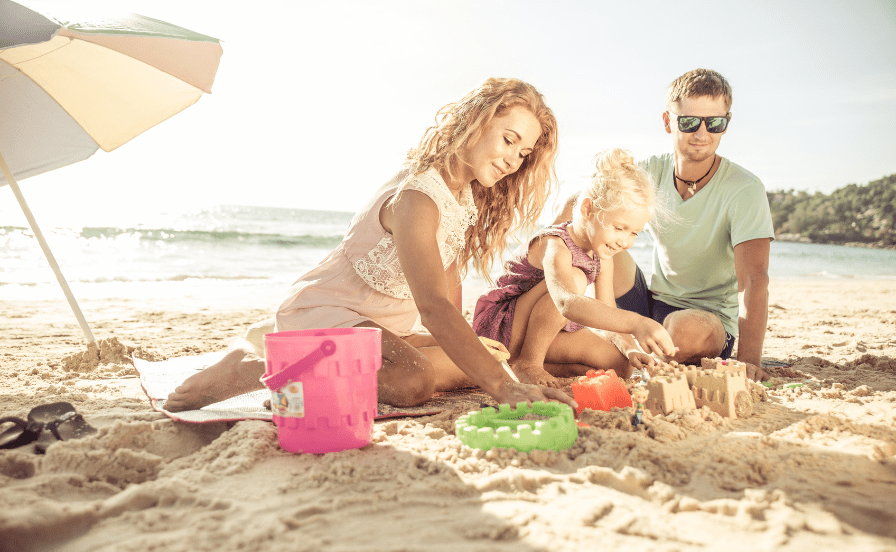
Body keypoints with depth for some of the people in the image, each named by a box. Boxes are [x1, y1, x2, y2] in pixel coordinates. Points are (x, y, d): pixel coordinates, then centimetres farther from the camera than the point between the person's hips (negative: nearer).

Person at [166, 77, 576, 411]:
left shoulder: (469, 197, 5)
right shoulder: (416, 199, -27)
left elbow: (449, 280, 9)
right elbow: (433, 307, -38)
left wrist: (464, 346, 2)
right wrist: (504, 388, -45)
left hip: (379, 325, 11)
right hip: (323, 313, -10)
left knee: (479, 360, 2)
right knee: (412, 380, -34)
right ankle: (250, 369, -17)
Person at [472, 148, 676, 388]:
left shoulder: (601, 254, -1)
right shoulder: (554, 247, -30)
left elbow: (607, 312, 3)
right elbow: (567, 303, -50)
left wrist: (630, 348, -16)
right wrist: (637, 323, -60)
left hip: (548, 333, 8)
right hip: (502, 327, -8)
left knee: (620, 367, -7)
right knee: (574, 279, -32)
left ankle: (537, 364, -4)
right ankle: (526, 363, -20)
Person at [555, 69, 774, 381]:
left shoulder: (745, 191, -17)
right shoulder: (651, 174, -4)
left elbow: (753, 280, -26)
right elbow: (580, 201, -3)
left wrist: (749, 361, -39)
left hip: (714, 318, -3)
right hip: (651, 306, 3)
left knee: (687, 329, -39)